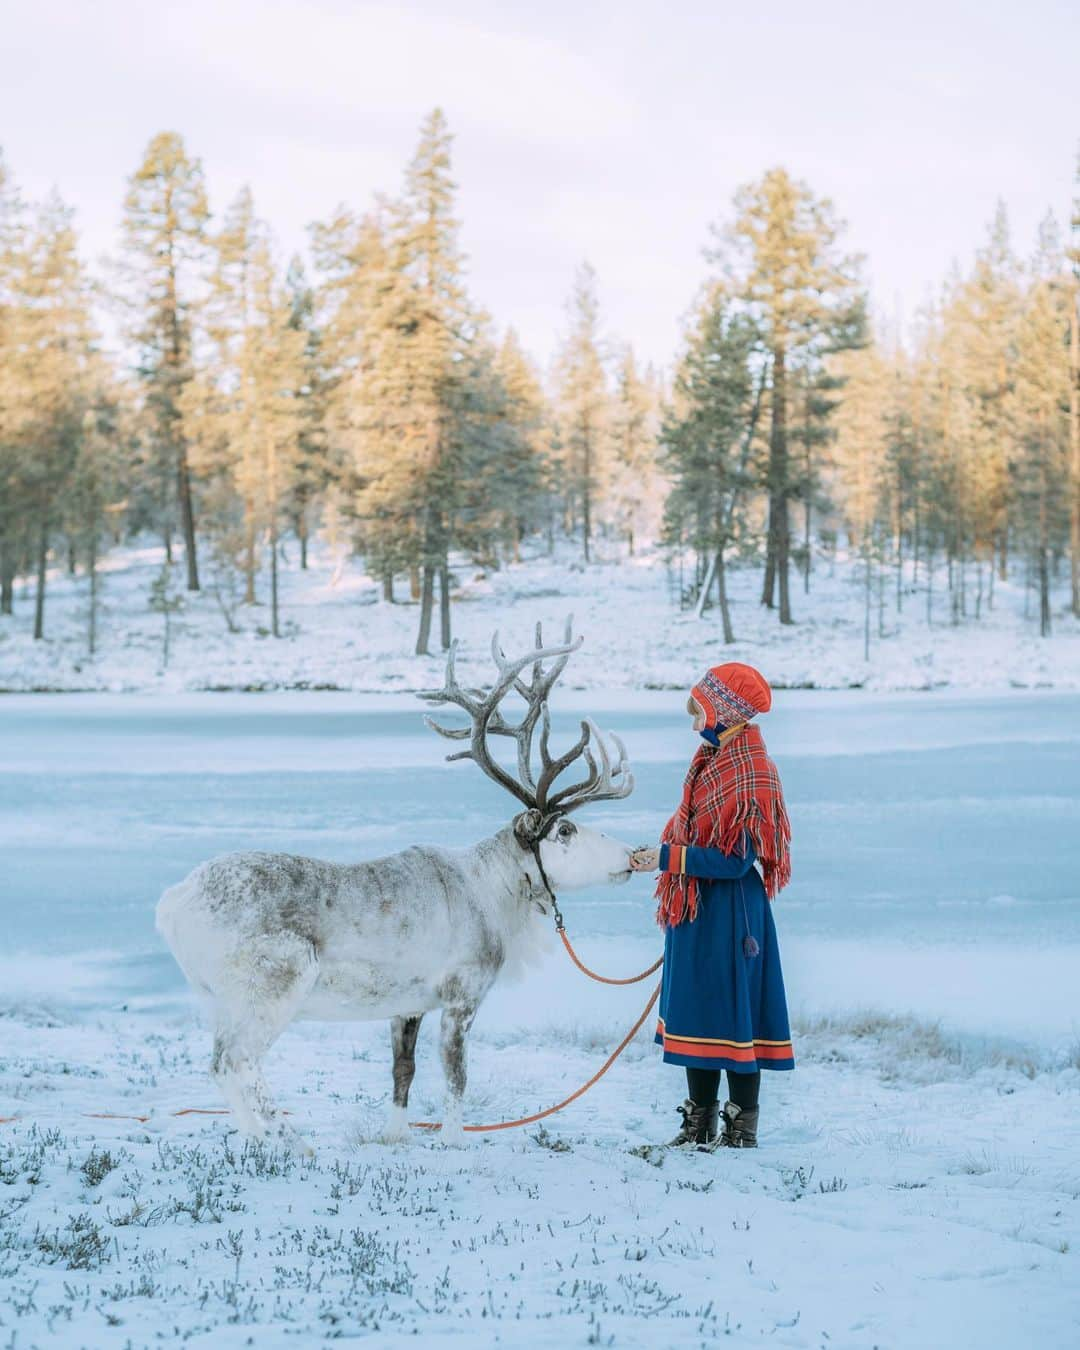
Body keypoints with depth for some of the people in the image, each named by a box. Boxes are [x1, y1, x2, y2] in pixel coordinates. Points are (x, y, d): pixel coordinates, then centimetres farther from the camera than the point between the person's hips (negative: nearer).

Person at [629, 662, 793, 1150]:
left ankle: (741, 1127, 7)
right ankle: (700, 1123, 22)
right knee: (694, 1007, 13)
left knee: (733, 1011, -2)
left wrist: (667, 858, -19)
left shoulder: (749, 774, -20)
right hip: (694, 906, 10)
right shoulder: (713, 757, 10)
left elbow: (734, 861, -22)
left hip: (729, 910, -10)